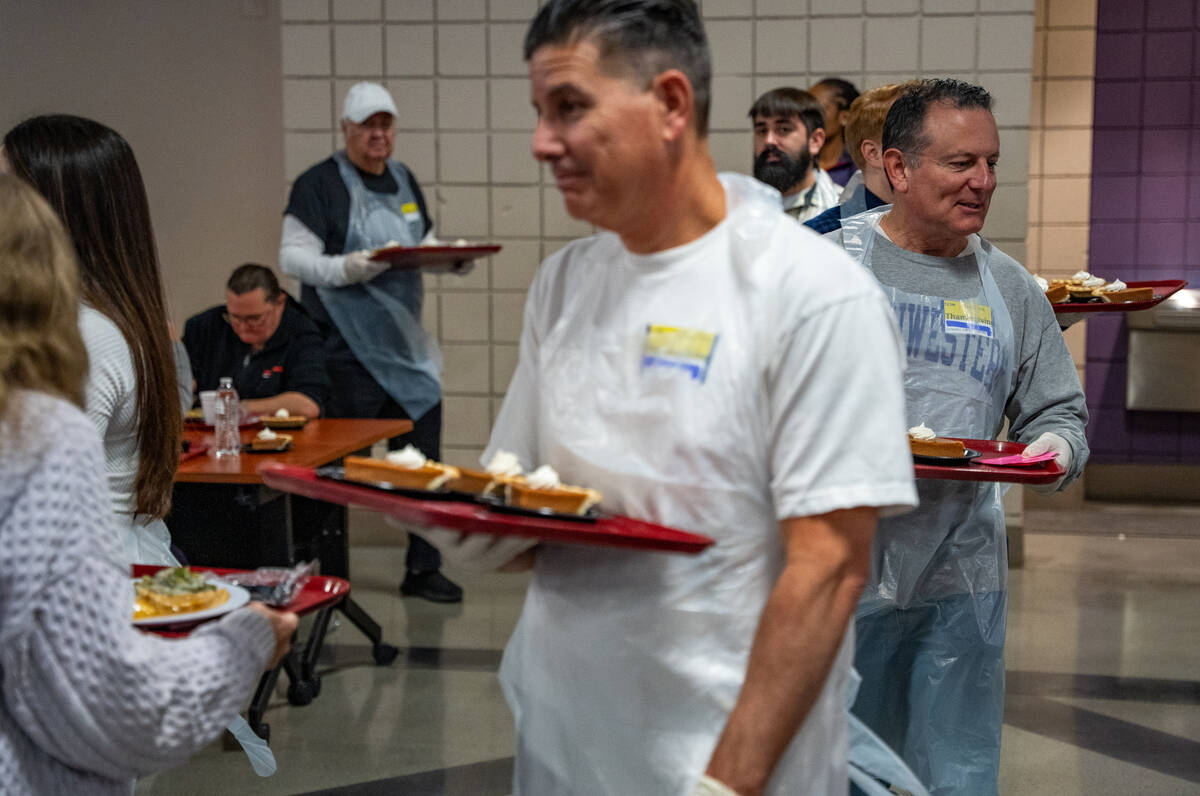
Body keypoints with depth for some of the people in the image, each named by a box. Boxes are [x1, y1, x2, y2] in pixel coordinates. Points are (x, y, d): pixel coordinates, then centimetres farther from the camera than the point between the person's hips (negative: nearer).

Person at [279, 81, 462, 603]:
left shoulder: (404, 180, 15)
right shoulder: (319, 183, -6)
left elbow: (424, 245, 22)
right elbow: (293, 256, -11)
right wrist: (348, 269, -27)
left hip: (403, 341, 7)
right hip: (347, 346, -6)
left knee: (421, 455, 7)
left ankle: (423, 568, 16)